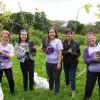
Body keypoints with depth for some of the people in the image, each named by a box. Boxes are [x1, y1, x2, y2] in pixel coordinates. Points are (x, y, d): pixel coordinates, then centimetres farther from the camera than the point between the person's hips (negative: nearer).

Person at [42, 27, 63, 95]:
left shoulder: (58, 41, -8)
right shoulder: (47, 42, 7)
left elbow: (60, 53, -12)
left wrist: (59, 63, -17)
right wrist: (44, 48, -7)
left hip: (56, 63, -5)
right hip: (48, 63, 5)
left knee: (56, 78, 5)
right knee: (50, 78, 18)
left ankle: (57, 92, 20)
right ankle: (50, 89, 36)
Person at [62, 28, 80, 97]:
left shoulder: (76, 43, -11)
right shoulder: (63, 43, -7)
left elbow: (78, 53, -7)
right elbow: (61, 52, -8)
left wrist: (73, 53, -26)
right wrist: (67, 51, -25)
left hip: (73, 63, -3)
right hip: (66, 62, 3)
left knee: (72, 78, -2)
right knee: (66, 75, 22)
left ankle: (73, 91, 13)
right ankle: (67, 84, 50)